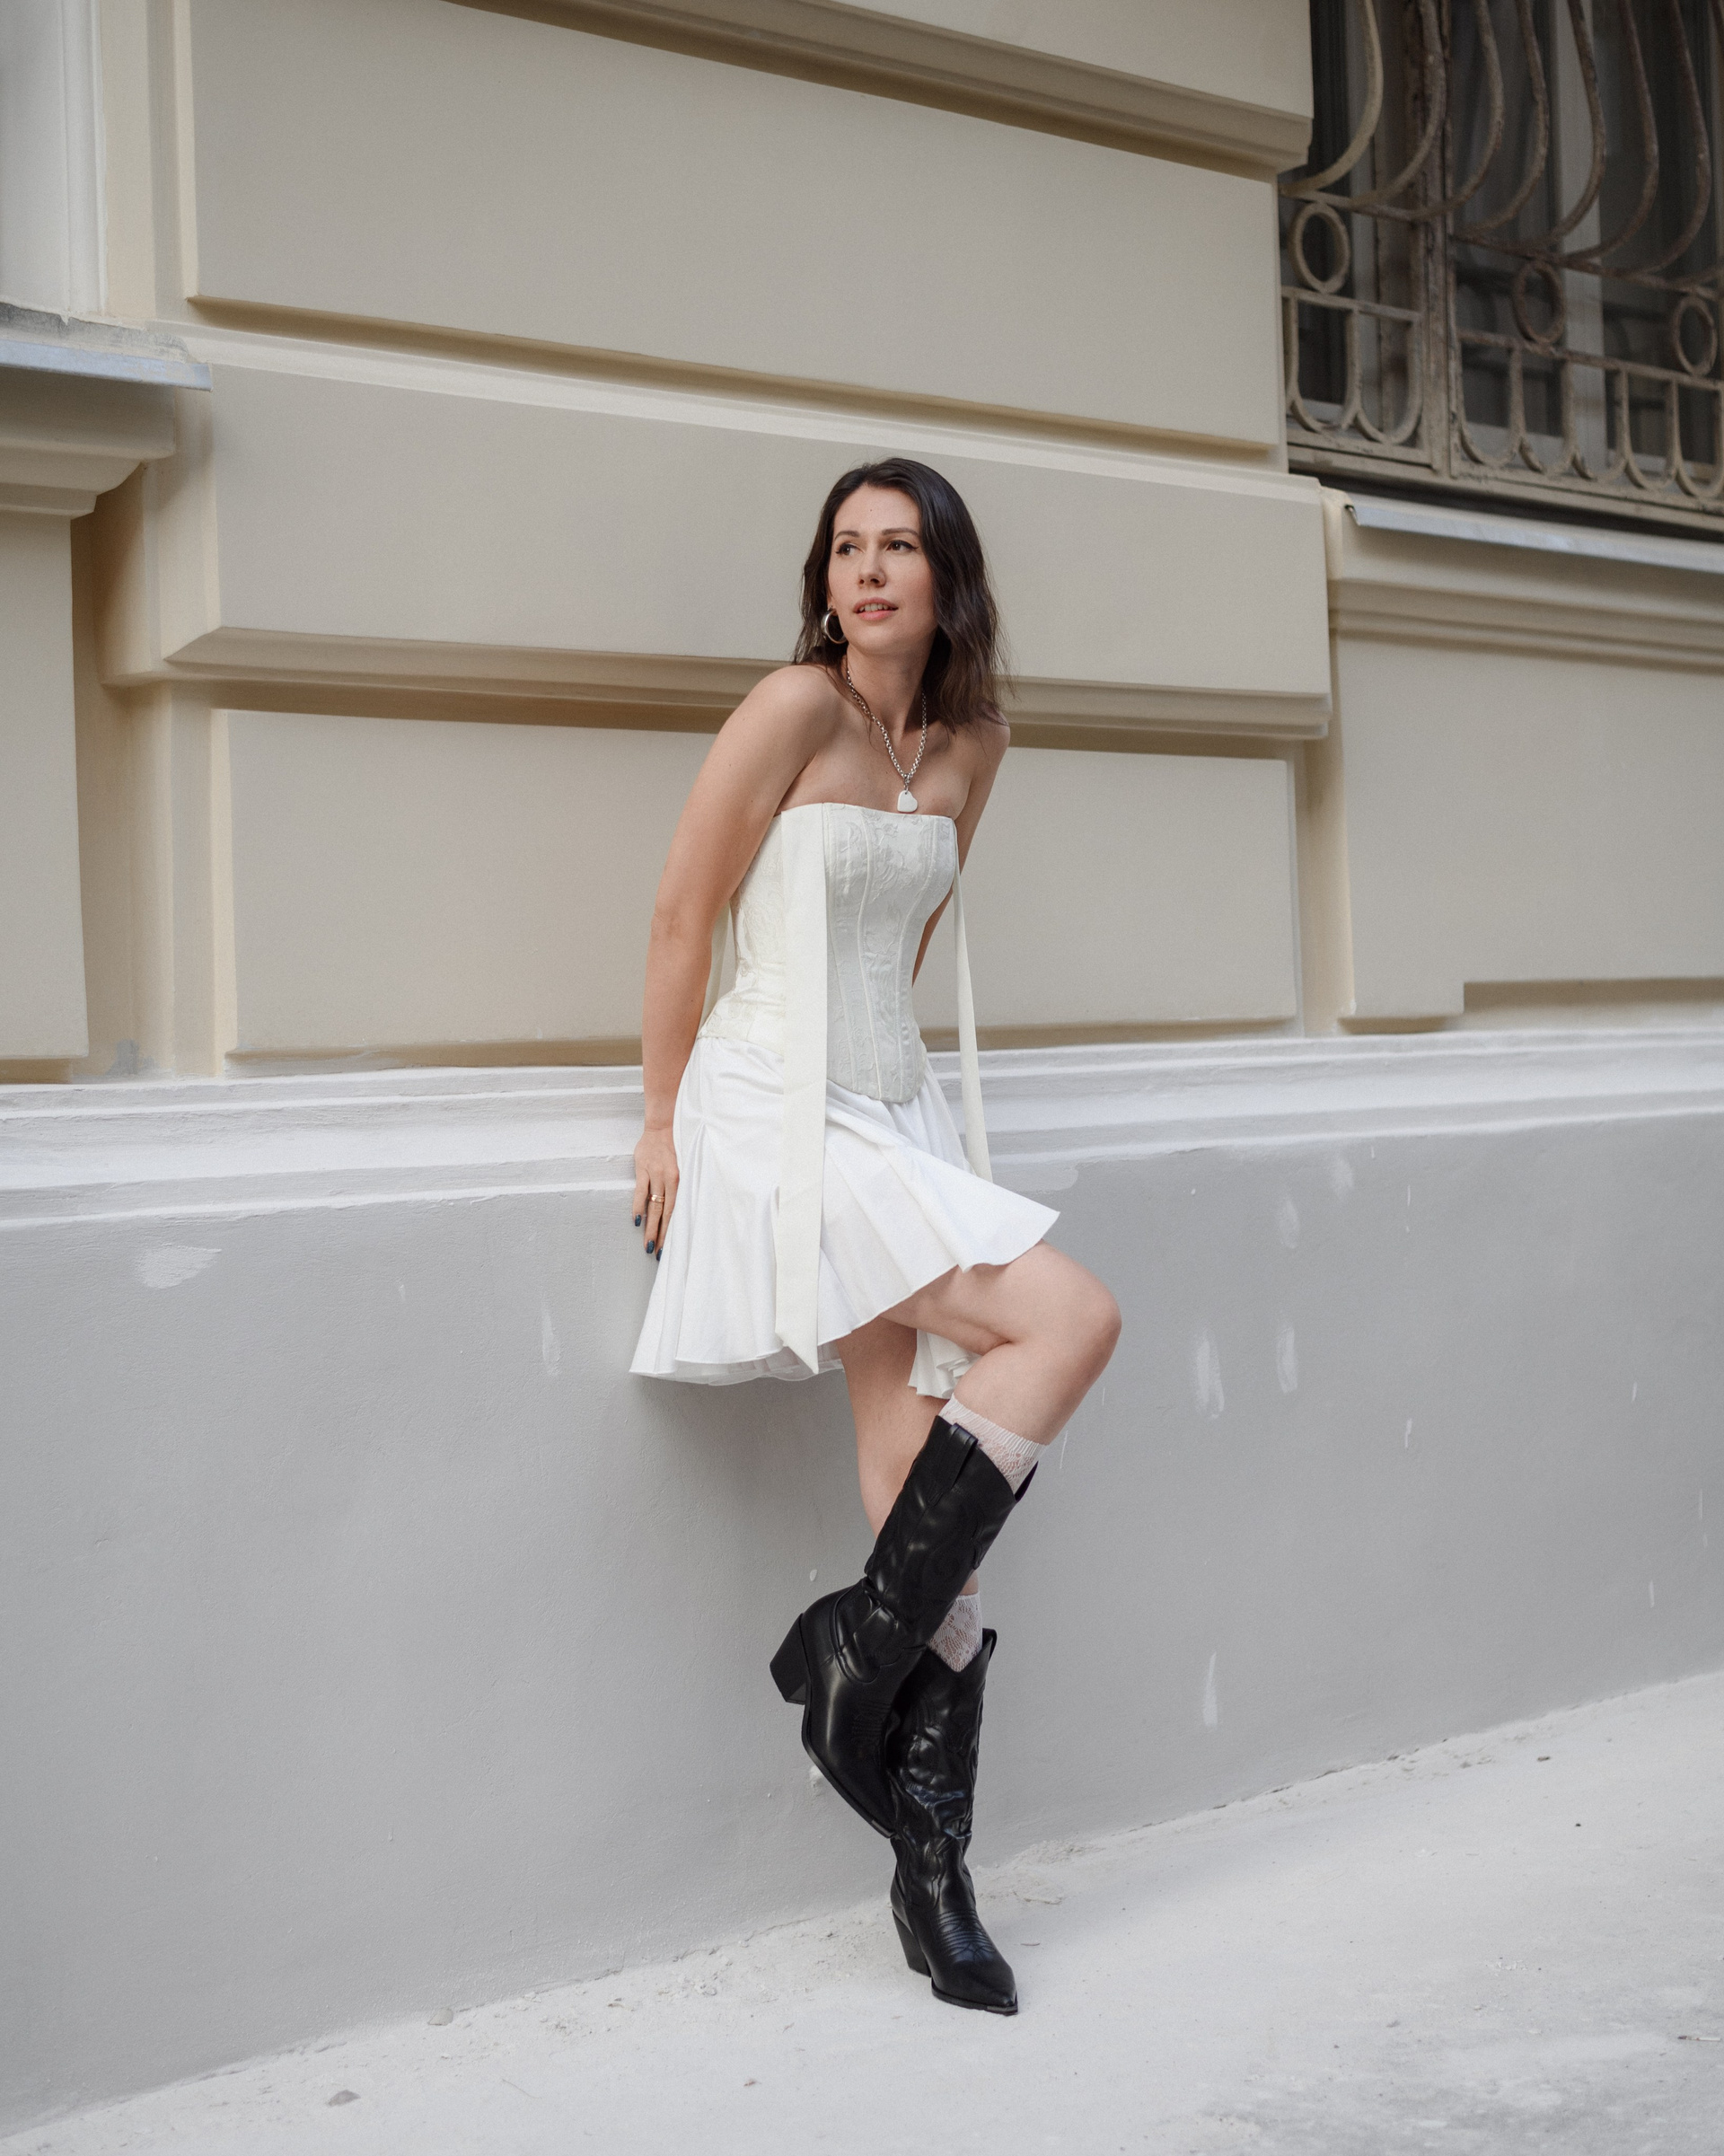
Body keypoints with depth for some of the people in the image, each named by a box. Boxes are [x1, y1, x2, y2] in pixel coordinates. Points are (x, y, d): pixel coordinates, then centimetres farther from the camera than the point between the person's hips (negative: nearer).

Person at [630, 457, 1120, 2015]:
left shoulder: (970, 745, 11)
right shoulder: (795, 708, -8)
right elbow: (681, 919, -6)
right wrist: (664, 1126, -3)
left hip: (894, 1111, 6)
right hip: (780, 1114, -6)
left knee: (923, 1446, -2)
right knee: (1071, 1316, -19)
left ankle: (931, 1868, 7)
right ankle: (859, 1645, -4)